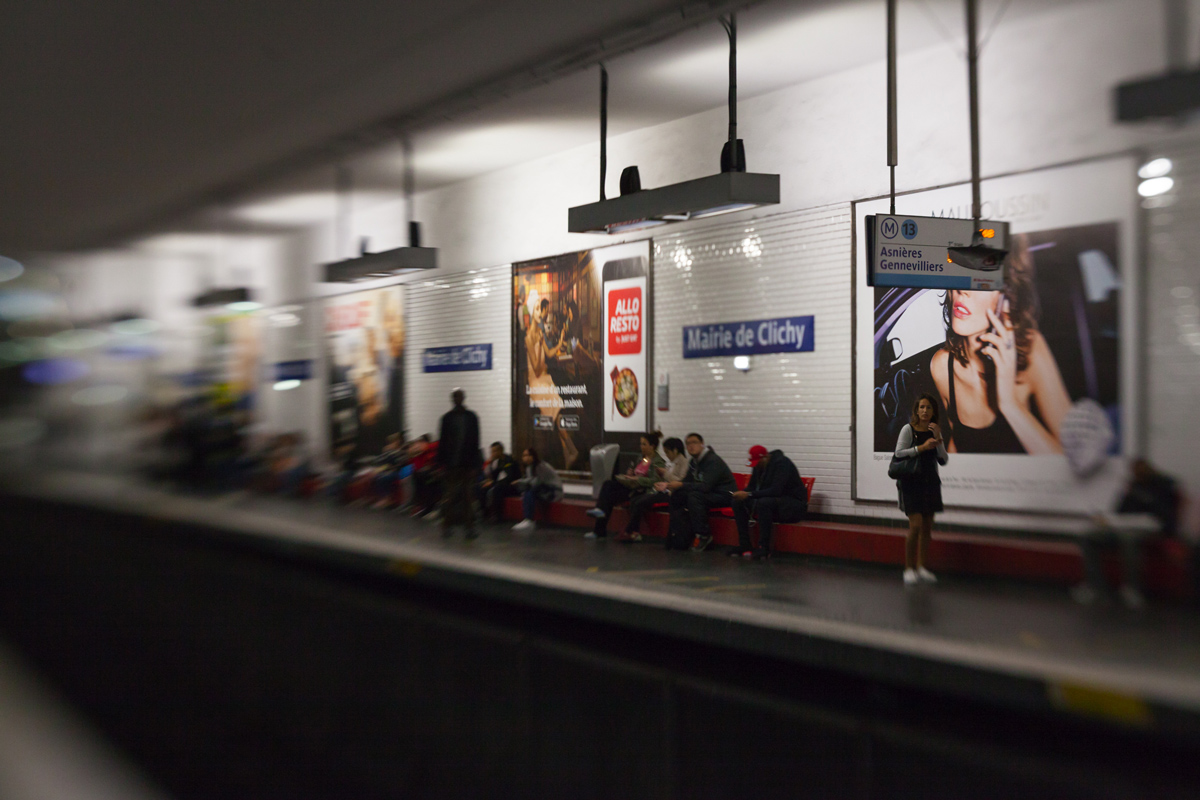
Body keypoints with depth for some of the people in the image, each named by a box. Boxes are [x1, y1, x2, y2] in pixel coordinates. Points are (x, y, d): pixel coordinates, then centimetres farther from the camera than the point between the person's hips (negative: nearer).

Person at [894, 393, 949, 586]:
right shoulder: (908, 429, -5)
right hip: (911, 482, -5)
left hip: (930, 483, 5)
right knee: (916, 525, -13)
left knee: (927, 527, 7)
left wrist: (938, 440, -9)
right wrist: (921, 447, -18)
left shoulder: (935, 431, 8)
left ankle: (921, 567, 17)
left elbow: (943, 460, 4)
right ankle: (909, 569, -3)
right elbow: (898, 453, -12)